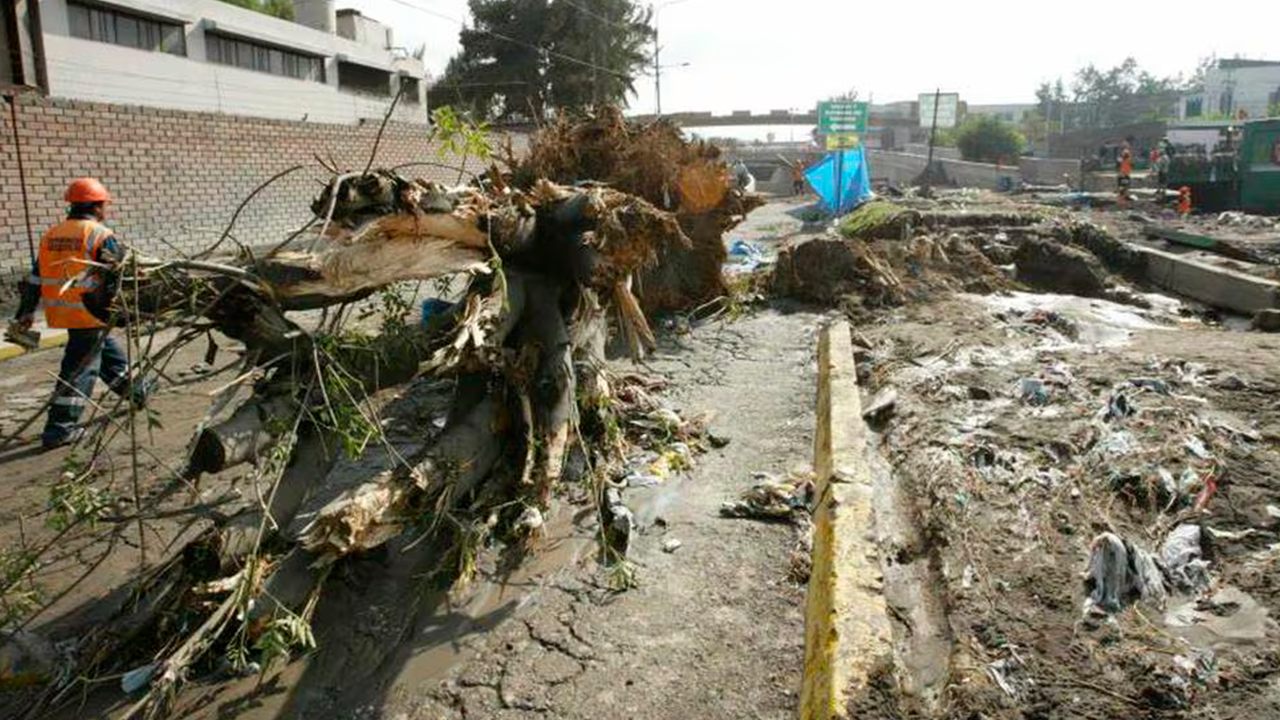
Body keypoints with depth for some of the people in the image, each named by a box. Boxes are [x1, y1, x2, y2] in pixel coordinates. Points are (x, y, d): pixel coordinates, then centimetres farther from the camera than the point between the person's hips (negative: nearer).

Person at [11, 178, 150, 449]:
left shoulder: (51, 235, 11)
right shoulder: (101, 235, -11)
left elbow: (36, 277, 14)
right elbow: (121, 274, -14)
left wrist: (27, 311, 18)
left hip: (61, 312, 8)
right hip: (91, 313, -8)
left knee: (109, 352, 24)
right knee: (80, 368, -2)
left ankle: (135, 394, 41)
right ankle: (60, 429, -1)